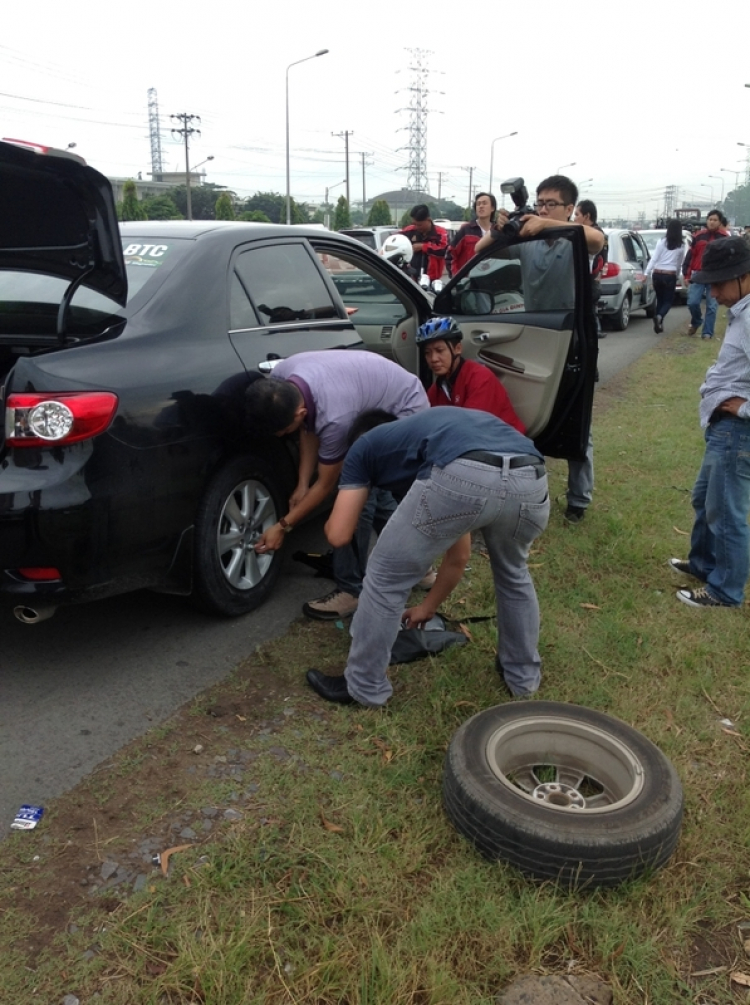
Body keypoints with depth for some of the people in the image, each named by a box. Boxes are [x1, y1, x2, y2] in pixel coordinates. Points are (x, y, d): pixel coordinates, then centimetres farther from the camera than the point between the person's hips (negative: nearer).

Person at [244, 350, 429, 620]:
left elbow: (326, 485, -22)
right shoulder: (281, 380, -19)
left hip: (404, 412, -9)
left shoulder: (334, 417, -39)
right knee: (374, 490, 13)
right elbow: (309, 429, 0)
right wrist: (302, 485, -4)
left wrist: (283, 526, -15)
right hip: (377, 407, 9)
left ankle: (352, 590, -5)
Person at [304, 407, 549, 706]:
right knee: (513, 574, 37)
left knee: (386, 579, 19)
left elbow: (338, 534, 21)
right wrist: (428, 608, 62)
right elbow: (459, 557, 48)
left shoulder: (365, 447, 31)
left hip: (463, 477, -6)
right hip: (531, 481, 6)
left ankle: (364, 687, 34)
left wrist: (333, 520, 46)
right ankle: (524, 674, 52)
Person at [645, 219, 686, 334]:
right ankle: (659, 316, -21)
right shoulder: (681, 246, 2)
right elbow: (679, 264, 10)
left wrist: (646, 273, -7)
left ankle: (659, 324, 14)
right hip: (670, 275, -1)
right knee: (668, 300, 8)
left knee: (660, 299, 16)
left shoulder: (661, 242, -2)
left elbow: (654, 259, -7)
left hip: (657, 274, 1)